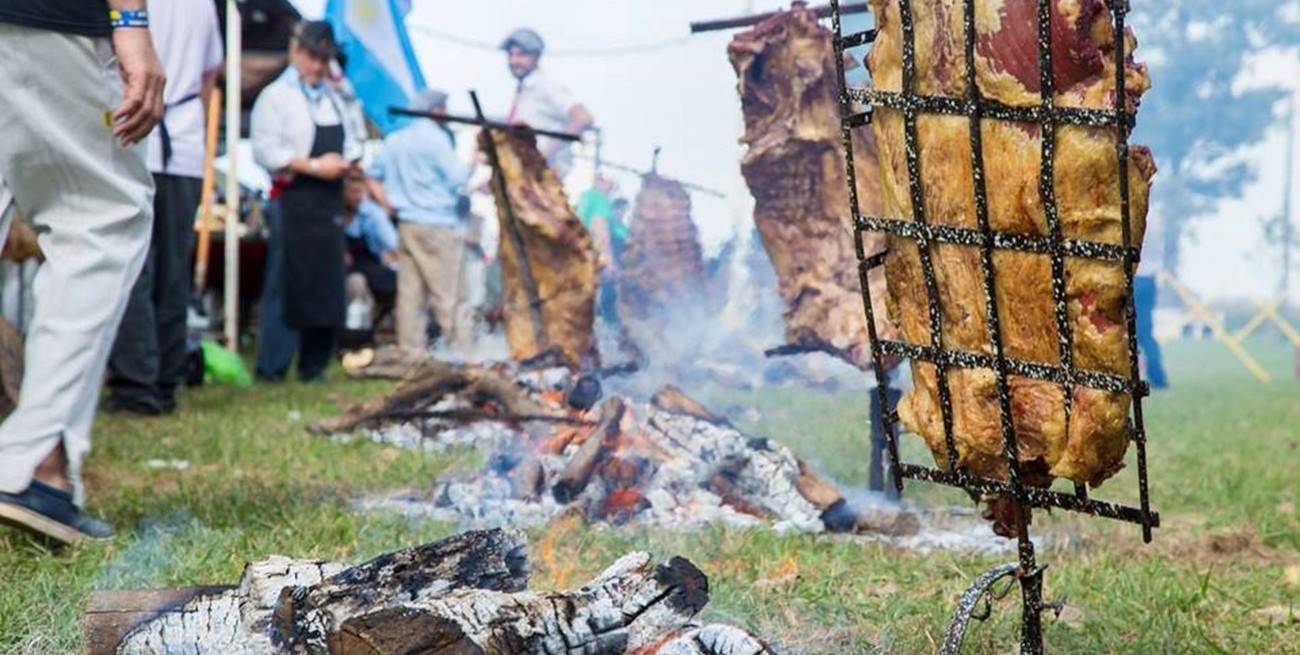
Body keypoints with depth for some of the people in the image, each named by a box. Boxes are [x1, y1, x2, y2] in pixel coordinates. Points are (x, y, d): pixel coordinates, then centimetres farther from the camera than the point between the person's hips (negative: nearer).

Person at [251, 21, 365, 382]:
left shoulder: (338, 95, 17)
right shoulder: (276, 97, -4)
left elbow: (355, 138, 23)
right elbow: (265, 151, -13)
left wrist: (348, 160, 0)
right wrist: (314, 166, -15)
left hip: (330, 198, 6)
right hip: (294, 198, -6)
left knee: (327, 283, 6)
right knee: (287, 283, -8)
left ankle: (314, 366, 13)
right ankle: (271, 366, -3)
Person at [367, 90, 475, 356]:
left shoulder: (394, 140, 13)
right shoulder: (436, 138, -9)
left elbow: (373, 176, 17)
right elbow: (457, 179, -12)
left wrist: (388, 204, 14)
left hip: (406, 225, 7)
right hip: (438, 226, -7)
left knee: (410, 294, 6)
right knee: (450, 295, -4)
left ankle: (411, 352, 7)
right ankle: (462, 352, -3)